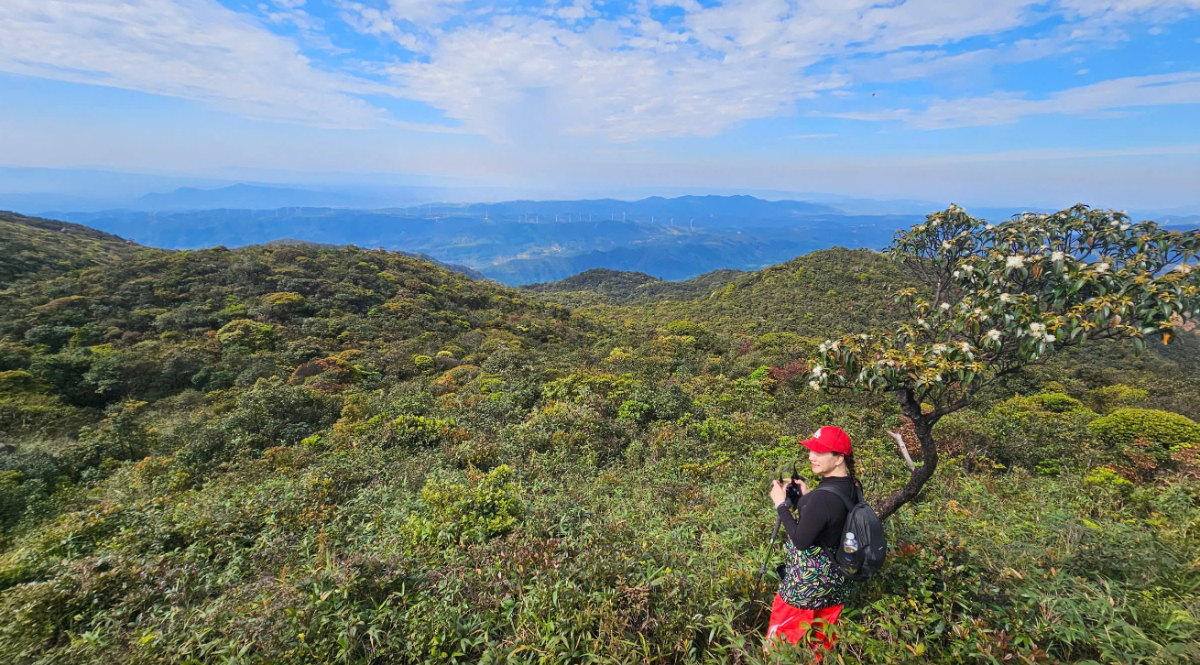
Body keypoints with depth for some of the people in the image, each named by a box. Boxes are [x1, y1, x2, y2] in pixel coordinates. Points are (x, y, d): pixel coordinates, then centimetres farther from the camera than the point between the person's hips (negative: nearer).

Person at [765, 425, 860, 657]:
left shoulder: (823, 496, -31)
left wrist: (781, 504, -18)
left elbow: (800, 540, -25)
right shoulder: (853, 485, -3)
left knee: (783, 639, 13)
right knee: (822, 642, 25)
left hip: (809, 581, -8)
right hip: (835, 577, 8)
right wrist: (807, 498, 2)